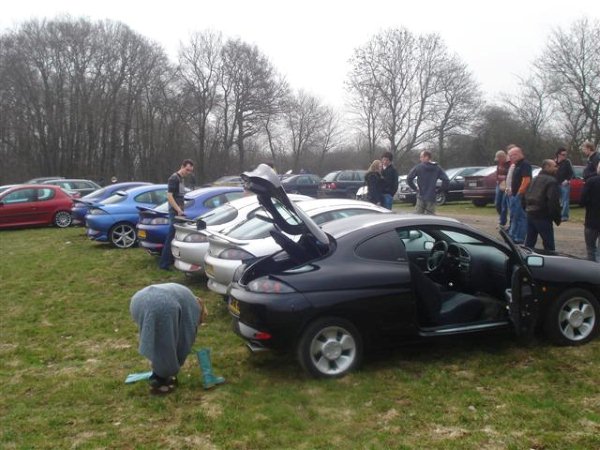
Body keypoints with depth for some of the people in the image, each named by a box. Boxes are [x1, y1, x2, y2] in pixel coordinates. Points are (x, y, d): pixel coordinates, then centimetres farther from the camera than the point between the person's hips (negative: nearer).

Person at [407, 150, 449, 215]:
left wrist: (415, 188, 2)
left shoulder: (418, 167, -4)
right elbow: (446, 180, -4)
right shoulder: (437, 168, 4)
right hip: (431, 198, 2)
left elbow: (409, 179, -9)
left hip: (421, 197, -2)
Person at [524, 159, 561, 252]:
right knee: (549, 244, -4)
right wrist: (557, 218, -12)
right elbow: (553, 201, -20)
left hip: (530, 213, 9)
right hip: (542, 216, -9)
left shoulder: (535, 179, 16)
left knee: (529, 242, 14)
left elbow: (526, 196, 19)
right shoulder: (551, 181, -12)